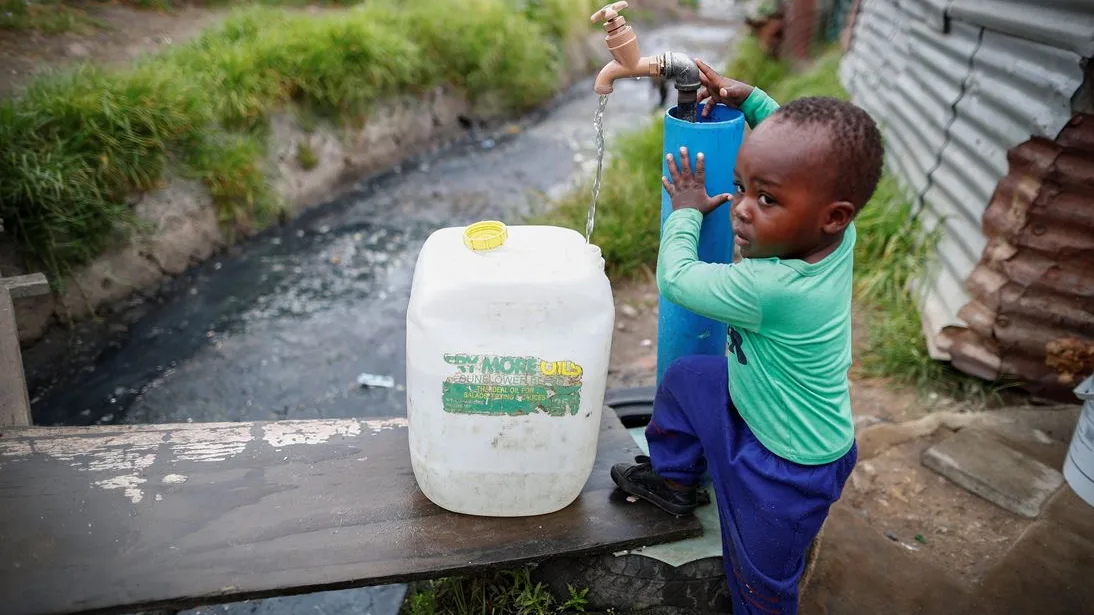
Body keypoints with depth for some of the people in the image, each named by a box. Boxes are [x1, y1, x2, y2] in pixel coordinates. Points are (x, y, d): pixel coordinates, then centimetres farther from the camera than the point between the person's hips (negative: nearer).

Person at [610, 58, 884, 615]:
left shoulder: (767, 288, -40)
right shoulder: (837, 233, -17)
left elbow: (674, 279, -22)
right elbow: (799, 146, 5)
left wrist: (687, 210, -7)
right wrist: (750, 99, 0)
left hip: (789, 468, -7)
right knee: (685, 378, 18)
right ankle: (672, 479, 38)